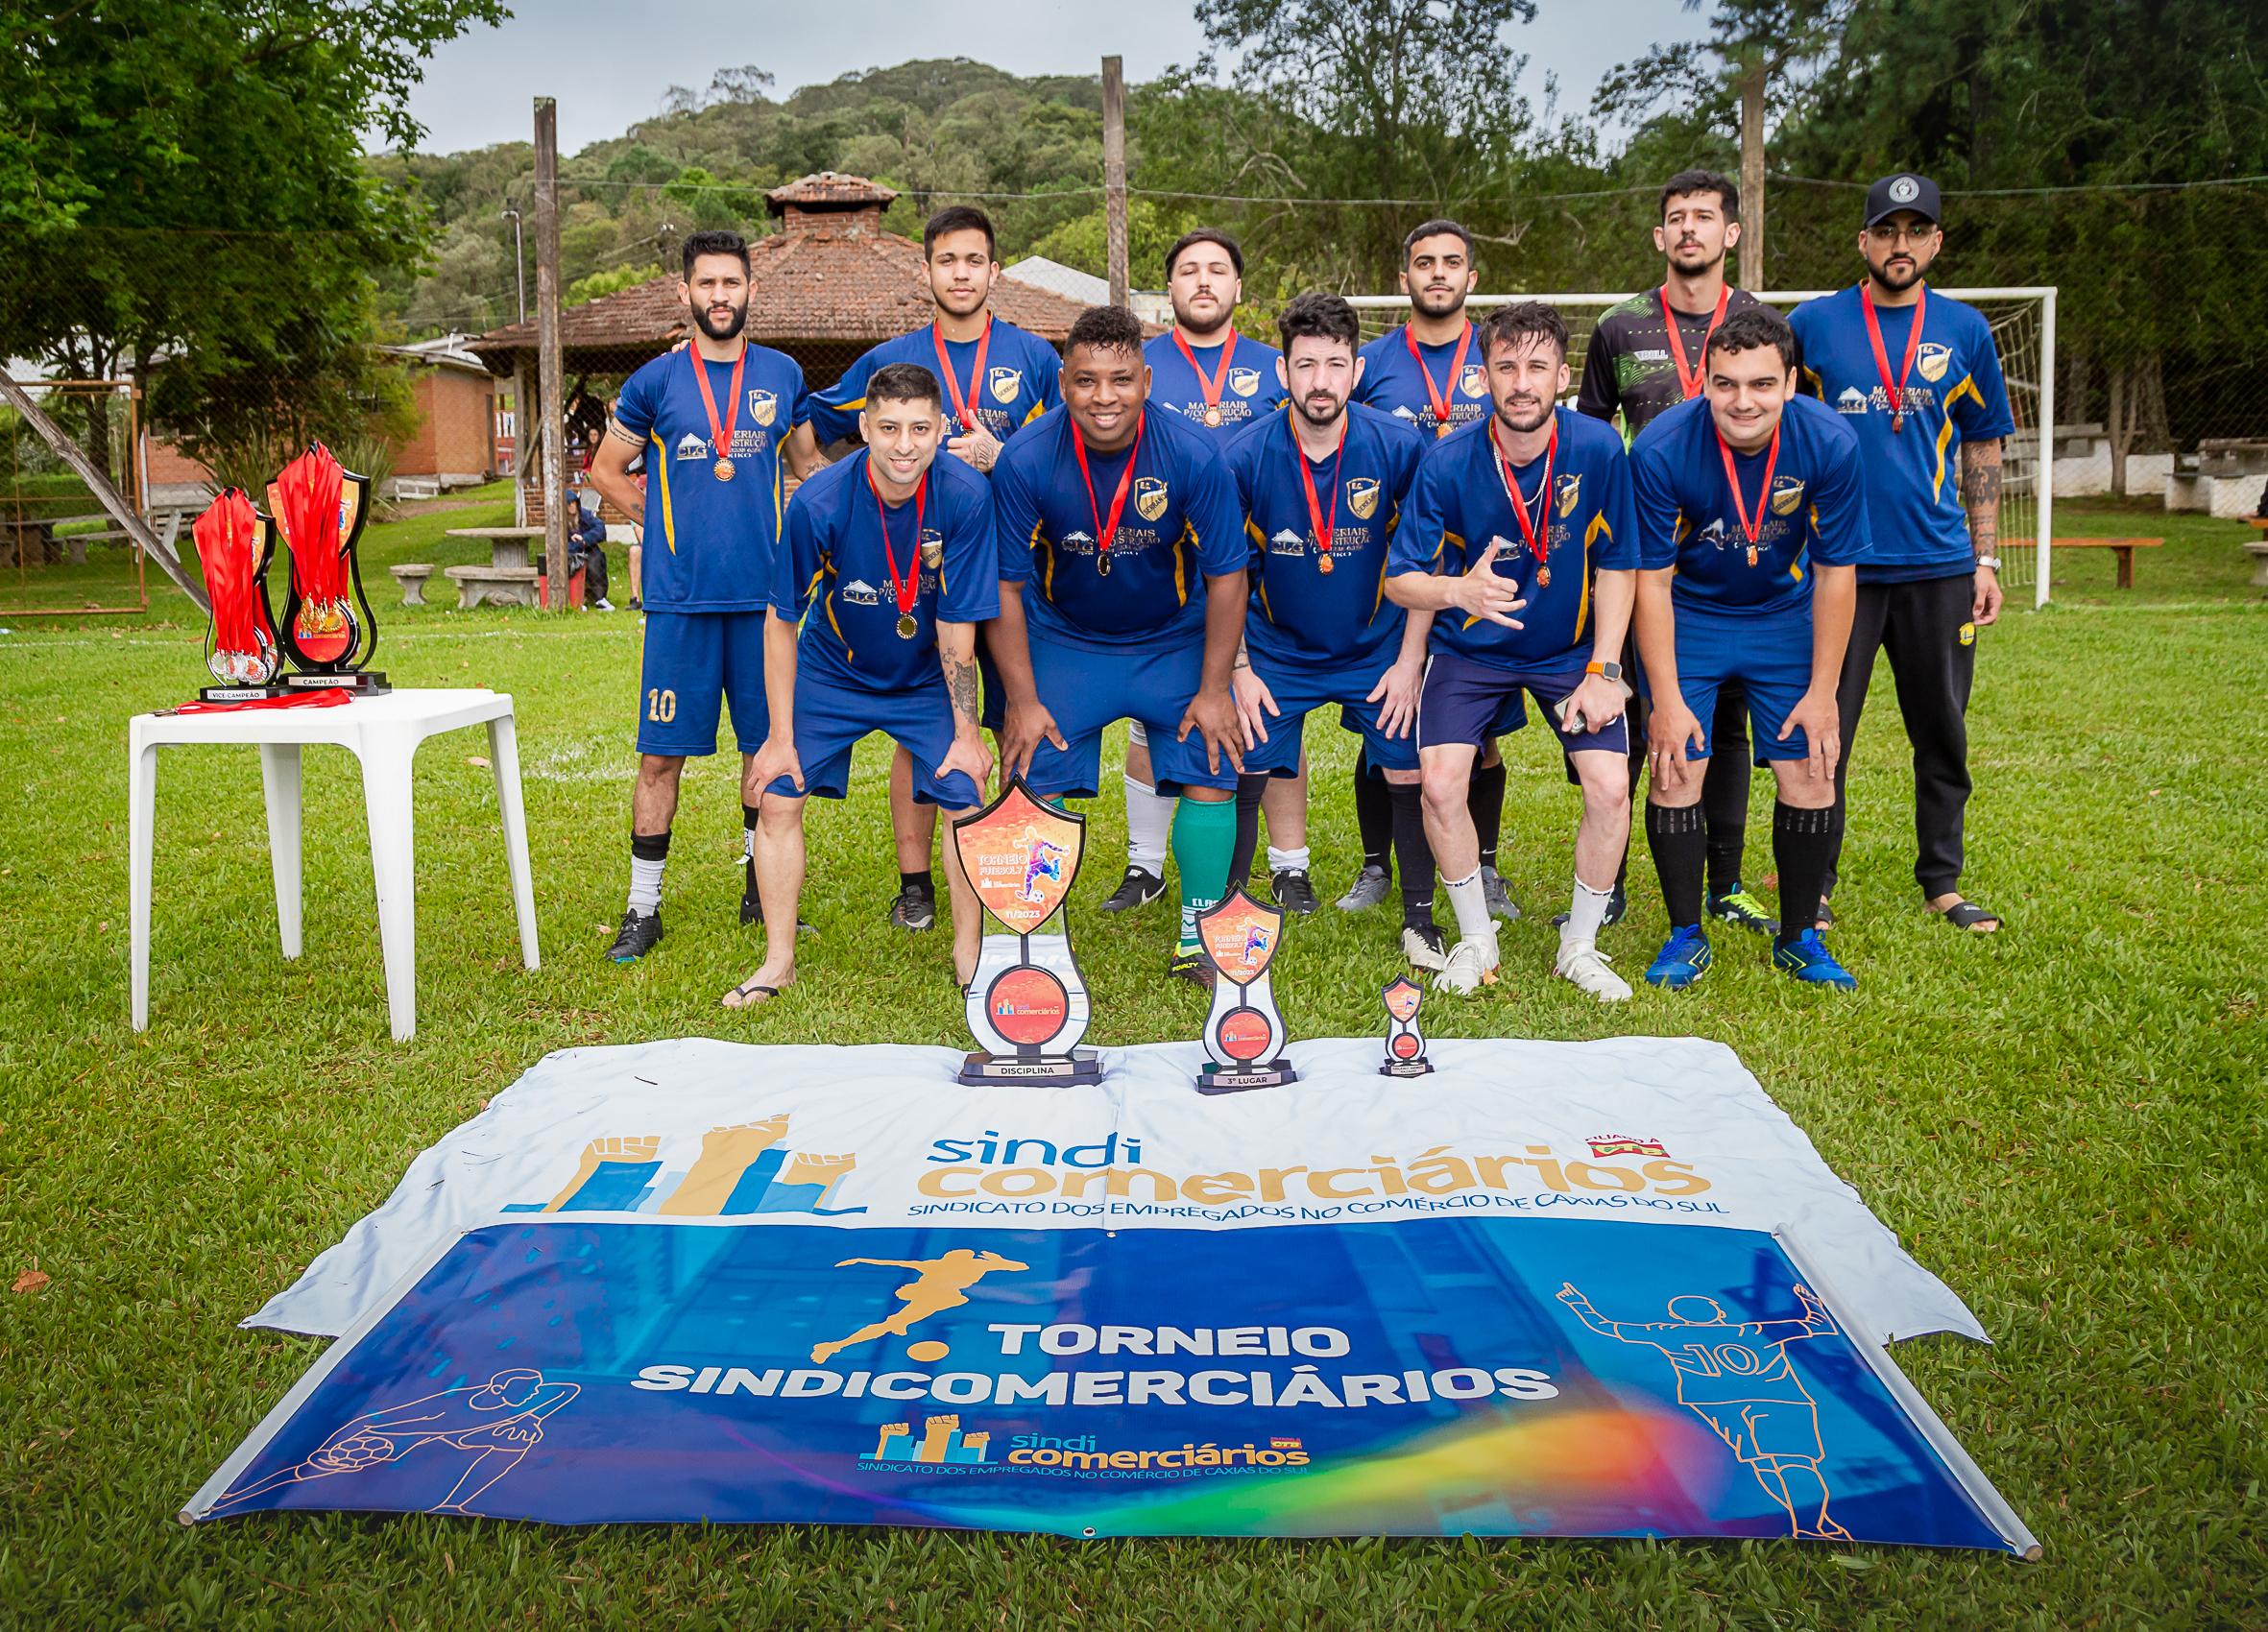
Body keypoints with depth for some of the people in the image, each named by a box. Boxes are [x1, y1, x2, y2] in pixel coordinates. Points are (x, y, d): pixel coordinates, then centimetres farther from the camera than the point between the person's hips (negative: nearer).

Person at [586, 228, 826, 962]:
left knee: (767, 745, 9)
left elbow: (810, 468, 21)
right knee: (661, 754, -1)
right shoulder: (656, 380, 3)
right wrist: (668, 520, 4)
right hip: (681, 597, -2)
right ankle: (643, 907, 8)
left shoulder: (783, 376, 8)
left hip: (763, 593, 2)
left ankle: (763, 889, 24)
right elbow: (606, 470, 13)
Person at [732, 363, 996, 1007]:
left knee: (967, 797, -10)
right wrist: (781, 734, -13)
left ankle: (967, 955, 9)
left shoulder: (966, 497, -25)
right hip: (830, 674, 0)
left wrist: (966, 730, -12)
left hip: (926, 681, 0)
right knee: (777, 799, -6)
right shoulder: (818, 502, -27)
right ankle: (778, 961, 11)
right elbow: (781, 622, -15)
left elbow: (956, 625, -17)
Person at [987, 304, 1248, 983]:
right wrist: (1022, 701, -13)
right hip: (1064, 641, 0)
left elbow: (1226, 576, -12)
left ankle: (1198, 939, 9)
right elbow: (1005, 585, -12)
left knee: (1211, 771, -8)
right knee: (1036, 778, -8)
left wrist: (1213, 690, -11)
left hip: (1175, 640, 0)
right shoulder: (1025, 461, -21)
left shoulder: (1192, 456, -22)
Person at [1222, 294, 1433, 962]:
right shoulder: (1244, 458, -16)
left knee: (1410, 771, -2)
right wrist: (1237, 668, -6)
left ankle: (1419, 918, 18)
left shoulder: (1400, 448, -15)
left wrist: (1410, 661, -6)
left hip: (1377, 648, 1)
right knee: (1243, 772, -4)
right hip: (1275, 650, 0)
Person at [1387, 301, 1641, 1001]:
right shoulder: (1448, 462, -19)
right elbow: (1399, 579, -14)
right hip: (1470, 650, 0)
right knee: (1441, 783, -18)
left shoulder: (1599, 450, -16)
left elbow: (1617, 567, -6)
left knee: (1610, 785, -15)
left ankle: (1579, 945, 10)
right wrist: (1459, 589, -36)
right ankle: (1476, 939, 7)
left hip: (1571, 651, 1)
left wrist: (1603, 670, -11)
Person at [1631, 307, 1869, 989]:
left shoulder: (1830, 445, -22)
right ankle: (1687, 936, 10)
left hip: (1786, 616, 1)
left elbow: (1836, 573, -11)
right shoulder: (1661, 450, -26)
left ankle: (1799, 938, 16)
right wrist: (1666, 699, -17)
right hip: (1688, 616, -1)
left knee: (1810, 778, -4)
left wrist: (1821, 693, -10)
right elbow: (1652, 580, -17)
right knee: (1674, 772, -9)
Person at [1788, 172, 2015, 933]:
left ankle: (1942, 882, 22)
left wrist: (1986, 558, 6)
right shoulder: (1812, 324, 2)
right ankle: (1813, 886, 12)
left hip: (1939, 568, 2)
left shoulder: (1965, 330, 8)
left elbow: (1982, 450, 12)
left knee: (1942, 735, 9)